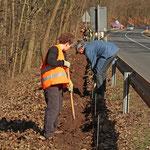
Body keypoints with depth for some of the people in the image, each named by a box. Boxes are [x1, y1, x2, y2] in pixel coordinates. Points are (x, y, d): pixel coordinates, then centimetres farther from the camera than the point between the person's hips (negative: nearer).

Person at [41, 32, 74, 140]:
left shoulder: (63, 53, 22)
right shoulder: (54, 49, -8)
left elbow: (65, 70, 25)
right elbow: (50, 61, -27)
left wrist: (69, 82, 14)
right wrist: (63, 62, -15)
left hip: (58, 84, 10)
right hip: (51, 83, -10)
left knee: (58, 107, 16)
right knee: (53, 107, -13)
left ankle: (53, 128, 28)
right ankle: (48, 133, -10)